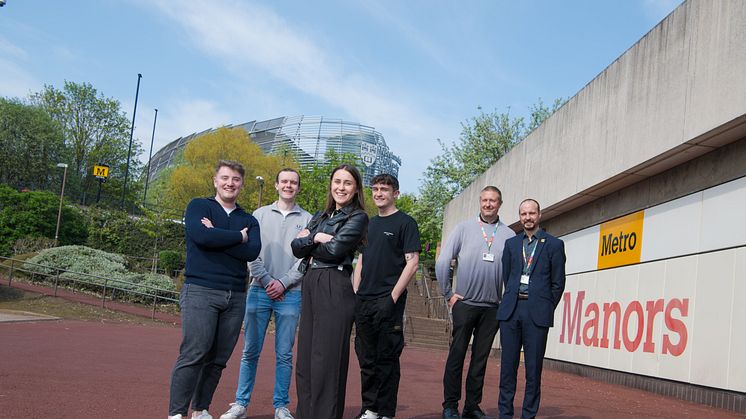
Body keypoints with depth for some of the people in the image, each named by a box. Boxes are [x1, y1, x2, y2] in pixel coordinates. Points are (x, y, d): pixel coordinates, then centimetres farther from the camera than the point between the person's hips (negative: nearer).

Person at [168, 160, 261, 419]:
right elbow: (201, 235, -15)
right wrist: (238, 237, -4)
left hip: (235, 296, 4)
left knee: (218, 359, 5)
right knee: (193, 355, -10)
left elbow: (252, 252, -3)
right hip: (201, 291, -4)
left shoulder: (249, 220, 16)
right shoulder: (198, 206, 7)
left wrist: (216, 237, -9)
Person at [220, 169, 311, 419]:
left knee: (284, 354, 3)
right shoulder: (260, 215, 9)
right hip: (259, 290, 1)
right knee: (250, 351, 3)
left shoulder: (307, 220, 7)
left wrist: (283, 282, -9)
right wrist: (266, 281, -7)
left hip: (290, 293, -1)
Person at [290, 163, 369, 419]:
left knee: (326, 360, -6)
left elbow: (334, 251, -14)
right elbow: (296, 247, 7)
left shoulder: (357, 217, -1)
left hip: (335, 288, -7)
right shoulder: (321, 216, 19)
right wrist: (315, 238, -10)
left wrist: (309, 247, 3)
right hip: (310, 285, 7)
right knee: (305, 358, 8)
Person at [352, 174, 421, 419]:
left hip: (388, 301, -6)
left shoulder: (405, 223, -2)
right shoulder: (369, 224, 17)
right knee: (366, 358, 10)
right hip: (363, 302, 6)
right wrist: (354, 294, 9)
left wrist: (393, 297, -15)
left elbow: (412, 262, -9)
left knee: (386, 359, -1)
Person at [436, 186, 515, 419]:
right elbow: (442, 263, 1)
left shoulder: (509, 235, 6)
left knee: (480, 358, 8)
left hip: (493, 307, 2)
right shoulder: (464, 228, 3)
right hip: (465, 303, -2)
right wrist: (449, 294, 0)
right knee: (457, 355, 1)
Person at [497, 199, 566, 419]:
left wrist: (546, 309, 3)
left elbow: (558, 283, 4)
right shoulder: (511, 243, 13)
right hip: (511, 310, 3)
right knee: (508, 366, 5)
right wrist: (513, 301, 11)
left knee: (533, 368, 0)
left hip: (537, 313, -3)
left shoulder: (554, 244, 4)